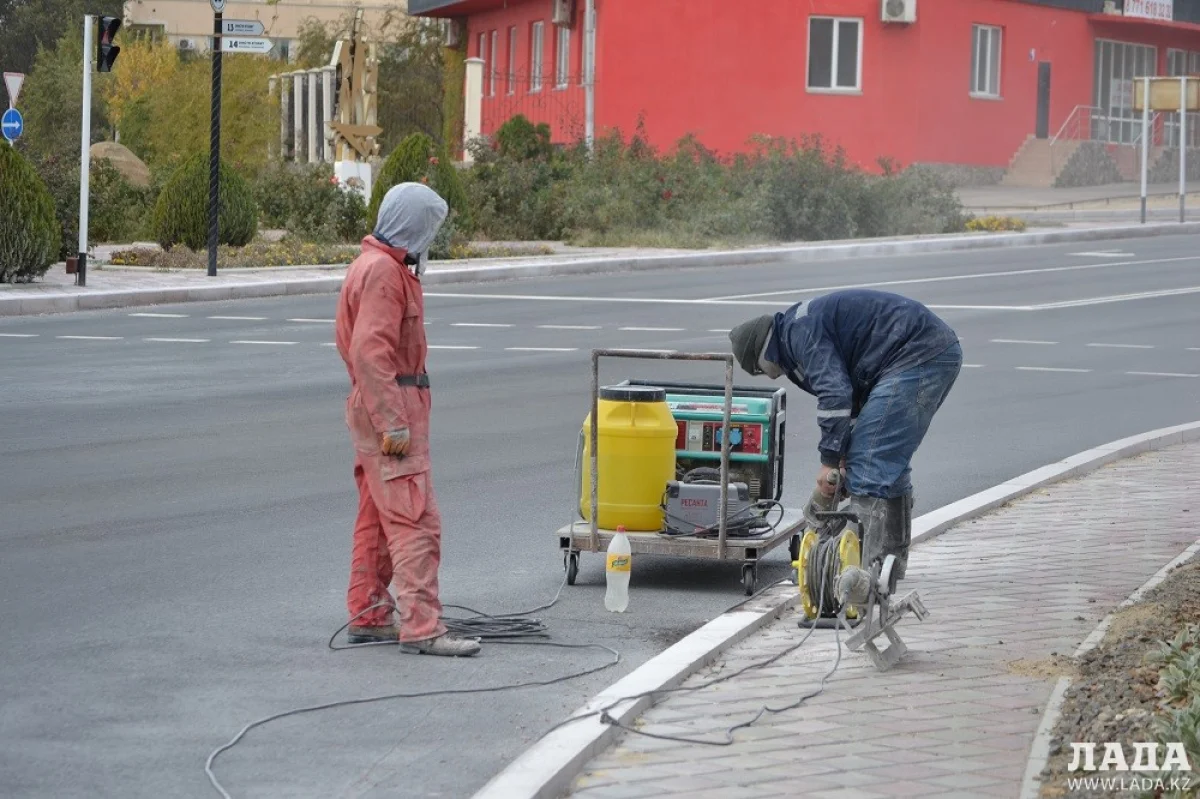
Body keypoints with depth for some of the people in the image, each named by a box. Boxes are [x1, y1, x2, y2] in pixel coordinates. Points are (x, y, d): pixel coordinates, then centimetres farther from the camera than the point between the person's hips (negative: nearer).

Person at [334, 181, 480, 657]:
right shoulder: (383, 271, -16)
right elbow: (370, 352, -23)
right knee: (415, 520, -13)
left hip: (380, 409, 11)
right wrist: (393, 424, -24)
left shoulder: (384, 267, 17)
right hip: (390, 407, -11)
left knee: (377, 519, 15)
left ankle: (369, 618, 22)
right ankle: (421, 627, -17)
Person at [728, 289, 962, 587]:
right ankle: (892, 561, 26)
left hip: (916, 357, -11)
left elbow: (835, 394, -19)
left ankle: (867, 567, -14)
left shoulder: (801, 330, -9)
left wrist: (830, 459, -13)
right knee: (890, 461, 19)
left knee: (869, 465, -11)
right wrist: (841, 457, 20)